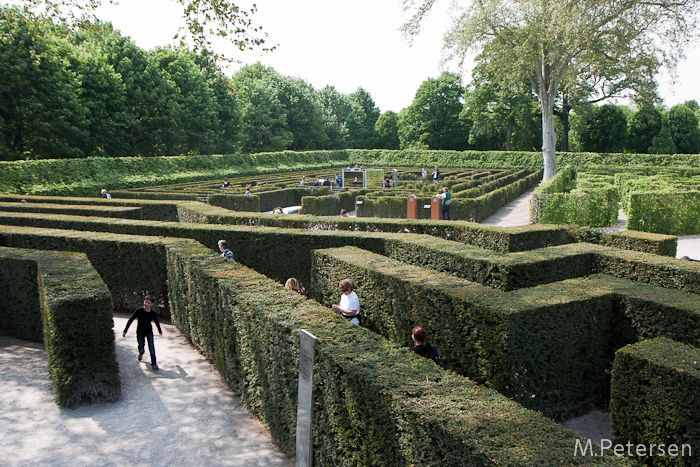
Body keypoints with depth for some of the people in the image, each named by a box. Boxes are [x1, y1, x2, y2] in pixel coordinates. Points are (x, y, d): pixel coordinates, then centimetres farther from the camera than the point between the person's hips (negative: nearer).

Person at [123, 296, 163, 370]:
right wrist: (125, 331, -7)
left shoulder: (153, 313, -13)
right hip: (140, 332, 0)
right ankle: (141, 353, 46)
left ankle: (154, 364, 6)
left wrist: (160, 331, 19)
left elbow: (157, 322, 5)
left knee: (152, 348, -9)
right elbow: (130, 320, -9)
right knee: (141, 349, 7)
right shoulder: (139, 310, -19)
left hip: (149, 332, 0)